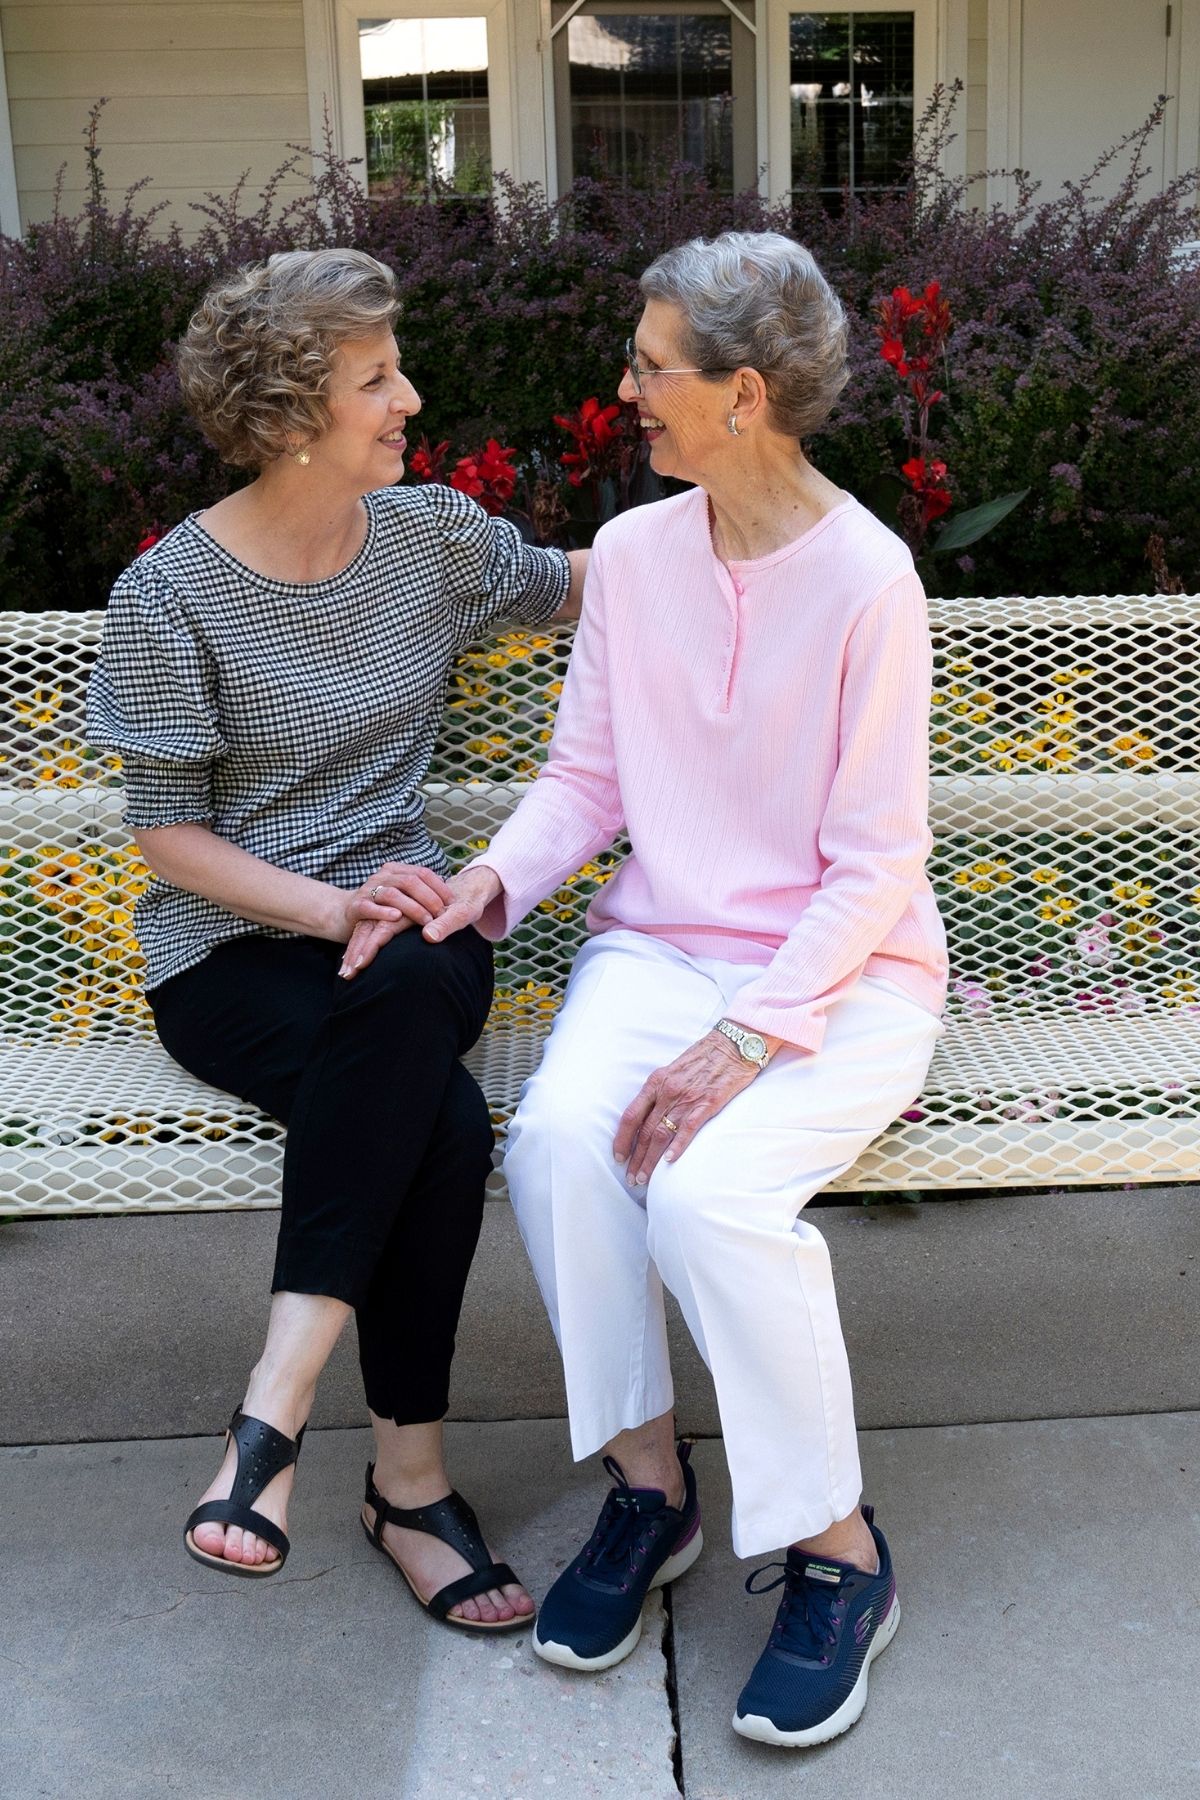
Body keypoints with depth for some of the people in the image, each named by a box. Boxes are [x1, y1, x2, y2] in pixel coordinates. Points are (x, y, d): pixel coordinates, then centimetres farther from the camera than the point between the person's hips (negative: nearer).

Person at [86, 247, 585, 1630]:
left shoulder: (432, 535, 7)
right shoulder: (170, 596, -6)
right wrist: (328, 907, -20)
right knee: (445, 1127, -33)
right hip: (232, 956, -3)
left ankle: (280, 1395, -28)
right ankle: (410, 1474, -20)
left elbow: (578, 586, 25)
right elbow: (168, 836, -5)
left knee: (412, 988, -36)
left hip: (402, 920, 4)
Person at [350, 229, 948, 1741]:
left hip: (843, 971, -4)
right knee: (558, 1134, -27)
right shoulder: (632, 554, 4)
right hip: (660, 944, 4)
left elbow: (876, 862, -13)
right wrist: (494, 879, -13)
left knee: (708, 1188, -30)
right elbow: (586, 776, 8)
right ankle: (645, 1484, -5)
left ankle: (838, 1553, -7)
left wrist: (747, 1039, -23)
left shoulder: (867, 581, -12)